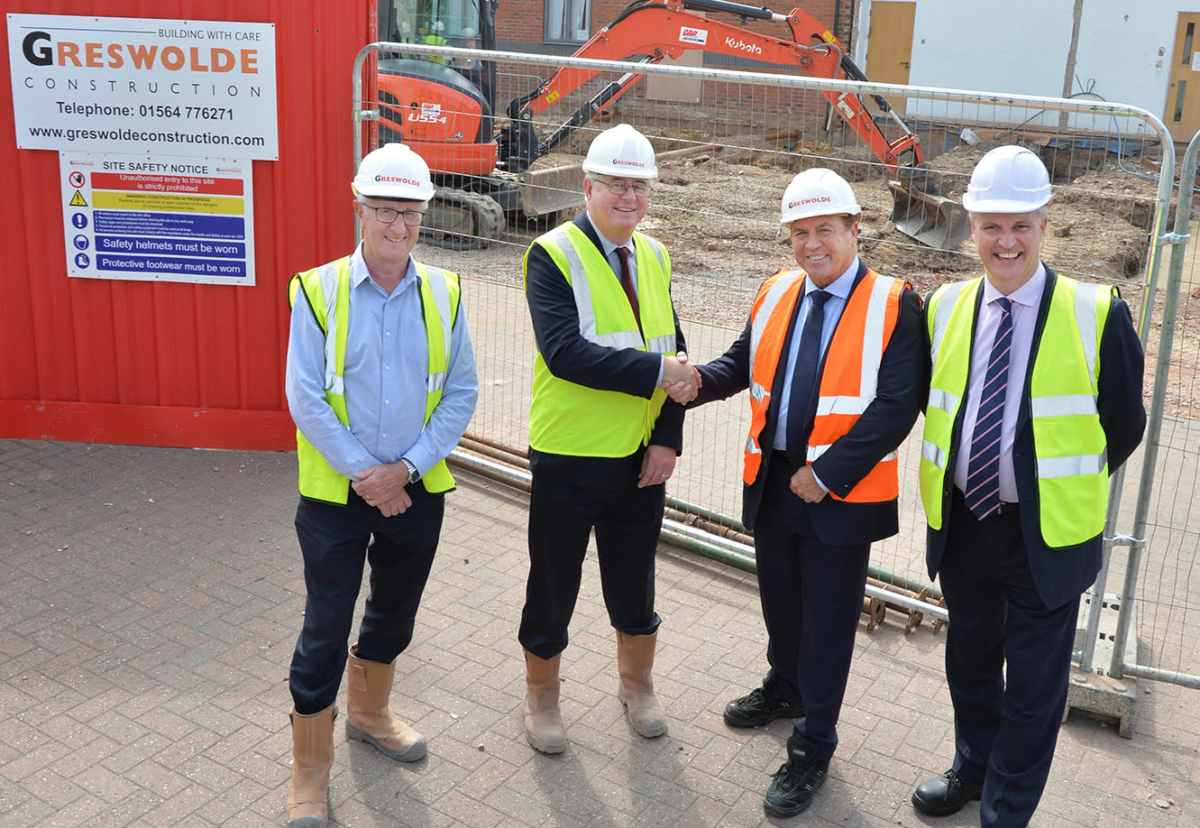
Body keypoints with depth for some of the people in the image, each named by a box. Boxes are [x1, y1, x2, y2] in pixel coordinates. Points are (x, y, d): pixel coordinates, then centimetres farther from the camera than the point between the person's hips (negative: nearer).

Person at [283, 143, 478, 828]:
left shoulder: (444, 294, -2)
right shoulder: (318, 290, -10)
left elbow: (462, 393, -1)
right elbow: (306, 399, -11)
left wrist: (407, 468, -11)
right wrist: (365, 474, -15)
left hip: (417, 489, 3)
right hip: (336, 493, -3)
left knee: (394, 616, 21)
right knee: (326, 630, 4)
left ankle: (370, 714, 47)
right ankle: (310, 773, 21)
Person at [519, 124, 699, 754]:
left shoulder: (654, 258, 7)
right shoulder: (553, 255, -13)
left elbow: (675, 352, 8)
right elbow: (565, 352, -26)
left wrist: (668, 439, -3)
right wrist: (656, 371, -26)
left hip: (641, 459, 5)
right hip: (569, 459, -5)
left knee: (635, 582, 19)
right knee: (554, 583, 11)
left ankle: (636, 685, 43)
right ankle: (541, 697, 34)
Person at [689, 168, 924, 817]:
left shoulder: (893, 306, -13)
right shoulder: (775, 294, 6)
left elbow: (896, 407, -18)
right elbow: (742, 363, 13)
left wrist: (826, 475, -20)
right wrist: (696, 382, -9)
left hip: (841, 495, -5)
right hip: (772, 481, 5)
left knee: (828, 621, 7)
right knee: (779, 597, 23)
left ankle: (812, 749, 24)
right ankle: (785, 687, 50)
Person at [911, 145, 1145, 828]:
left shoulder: (1096, 315, -12)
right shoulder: (944, 309, 0)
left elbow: (1124, 425, -2)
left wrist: (1065, 487, 4)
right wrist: (958, 471, 8)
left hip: (1047, 534, -3)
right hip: (961, 523, 4)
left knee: (1034, 689, 10)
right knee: (969, 663, 23)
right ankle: (974, 768, 47)